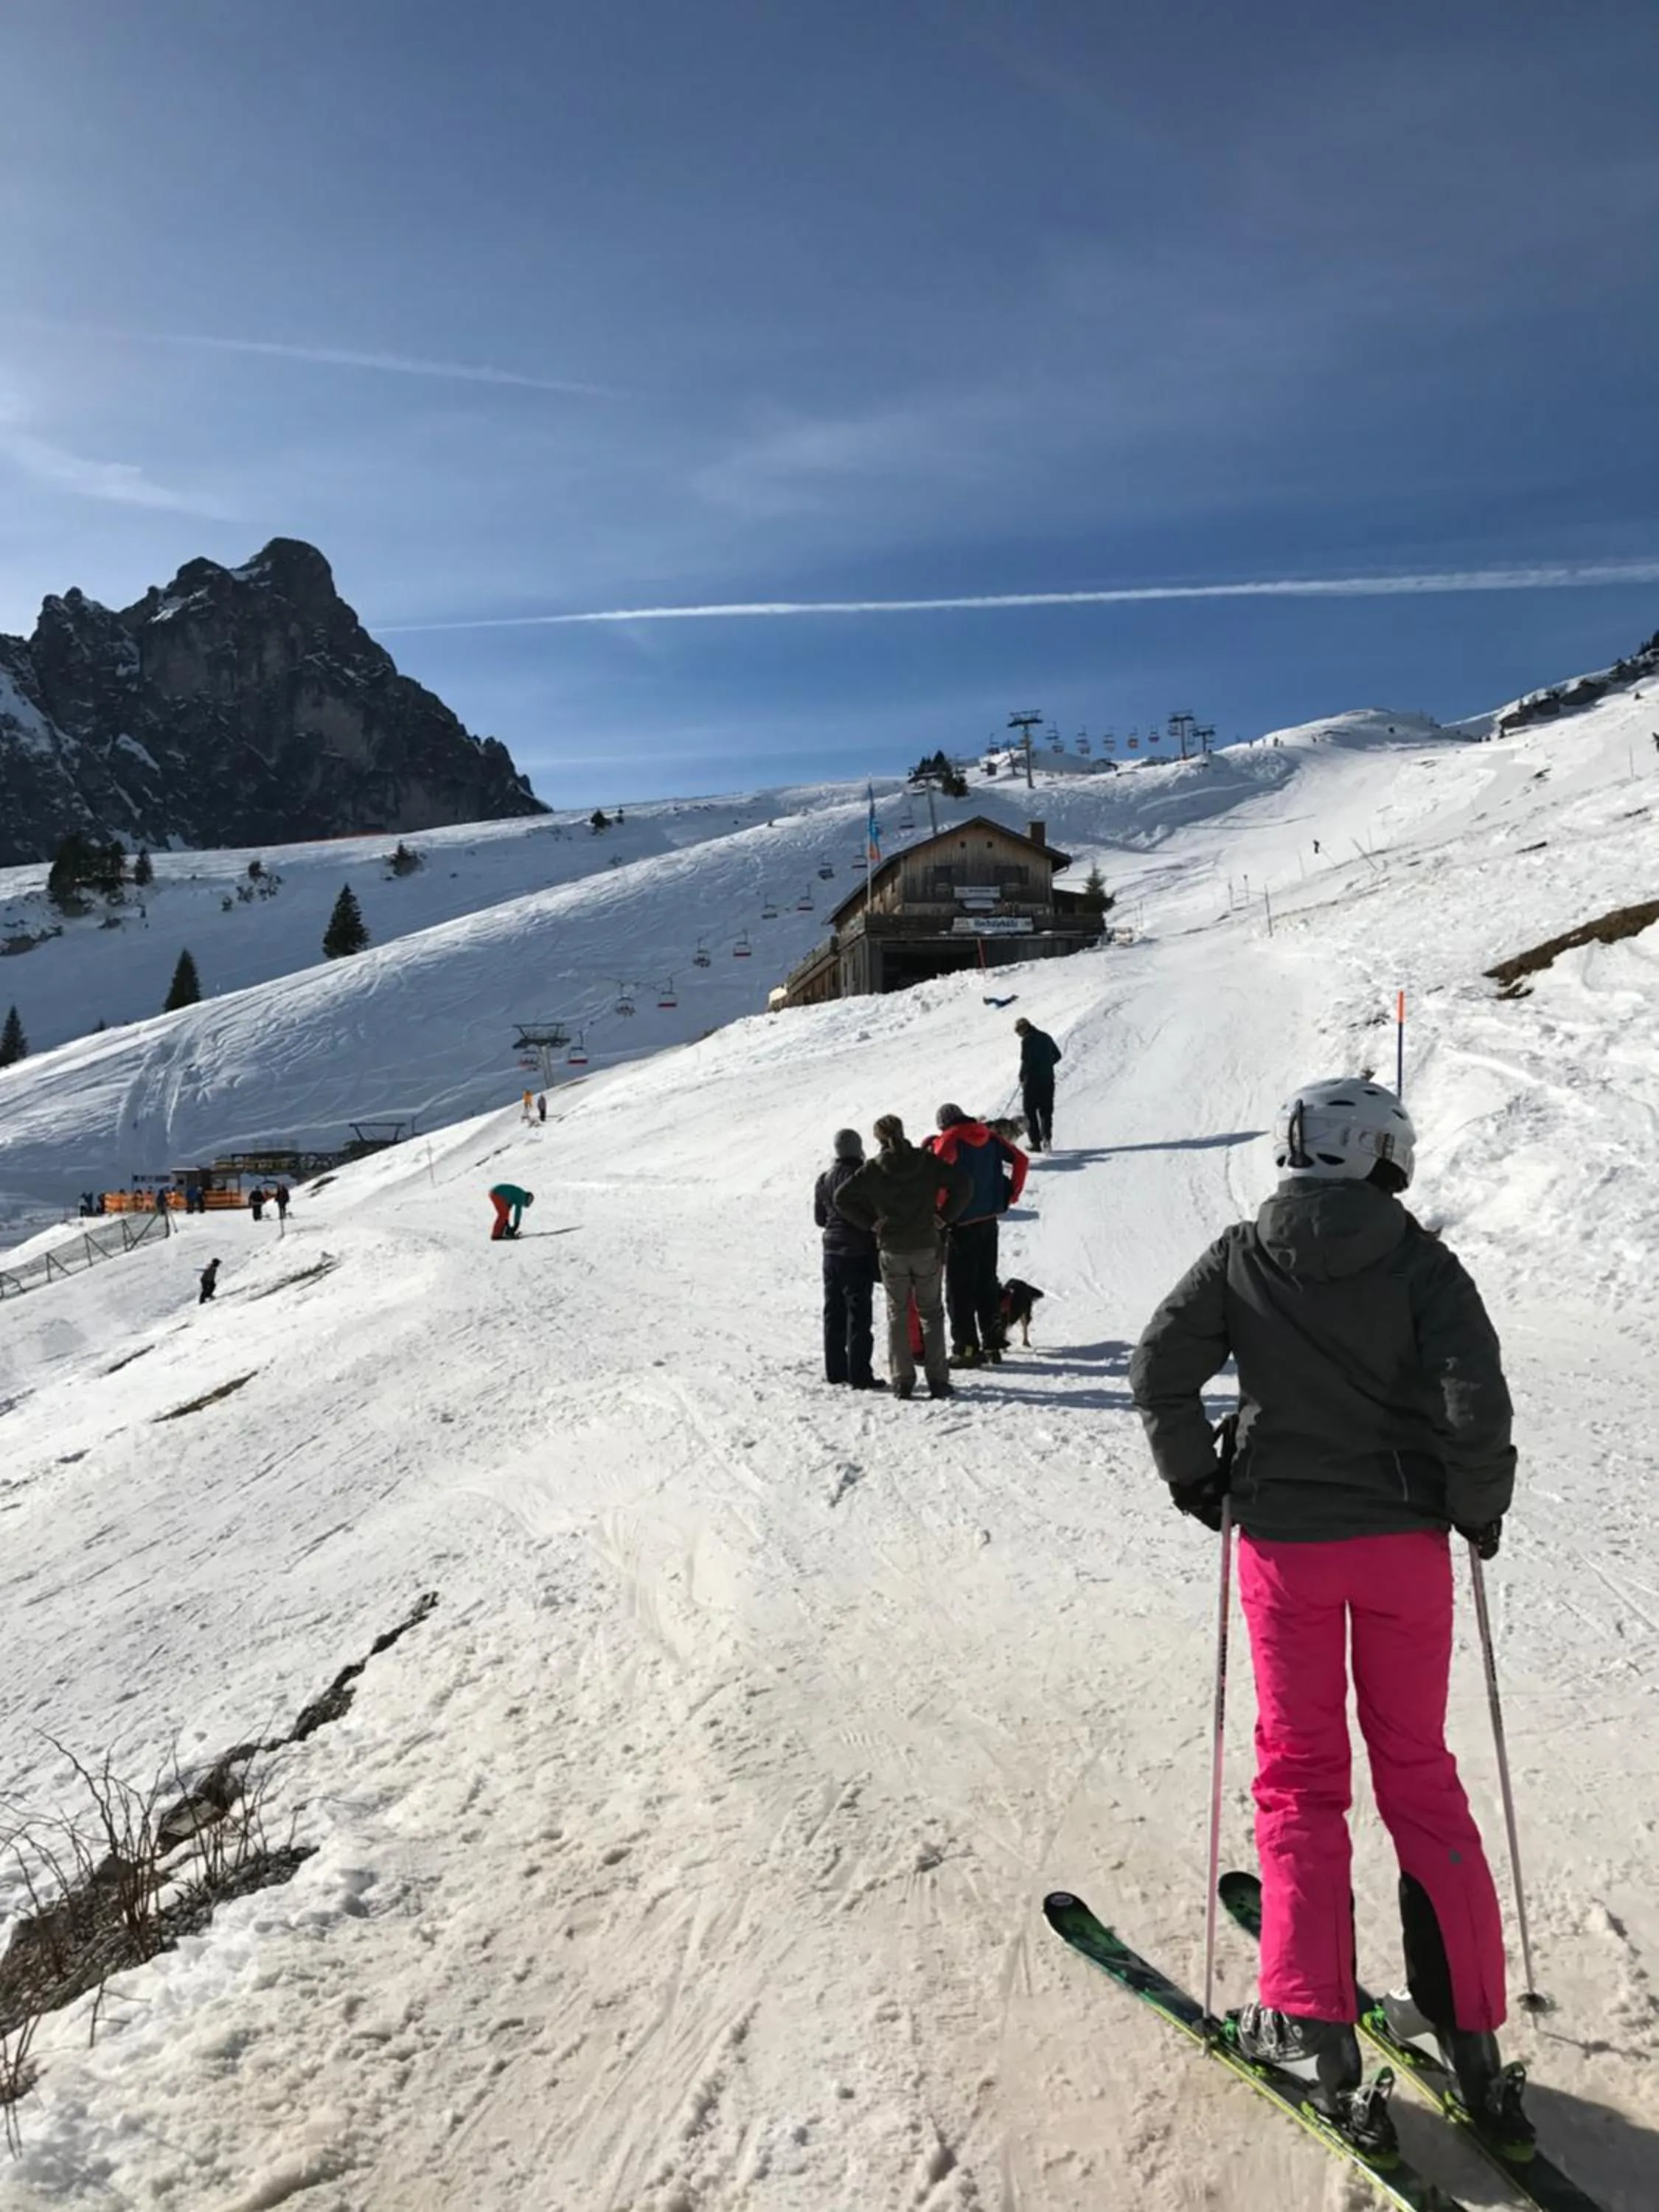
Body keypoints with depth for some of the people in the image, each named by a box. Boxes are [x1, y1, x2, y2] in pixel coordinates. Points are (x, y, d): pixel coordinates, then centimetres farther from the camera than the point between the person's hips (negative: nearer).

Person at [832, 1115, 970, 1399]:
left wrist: (870, 1223, 2)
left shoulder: (873, 1170, -4)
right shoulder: (926, 1162, -3)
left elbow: (841, 1199, -6)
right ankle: (937, 1380, 6)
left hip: (892, 1251, 0)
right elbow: (963, 1185, -6)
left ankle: (902, 1381, 8)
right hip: (927, 1248, 0)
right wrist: (943, 1216, 1)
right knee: (931, 1312, 10)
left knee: (897, 1315, 11)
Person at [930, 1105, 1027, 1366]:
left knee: (960, 1286, 1)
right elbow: (1021, 1160, 11)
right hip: (989, 1218, 6)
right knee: (987, 1281, 16)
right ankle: (993, 1343, 19)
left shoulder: (948, 1140, -11)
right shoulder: (990, 1137, 8)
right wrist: (1011, 1194, 15)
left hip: (962, 1222, -6)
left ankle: (966, 1348, 1)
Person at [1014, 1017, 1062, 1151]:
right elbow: (1057, 1055, 17)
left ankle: (1036, 1142, 2)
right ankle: (1047, 1138, -5)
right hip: (1048, 1080, 6)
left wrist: (1022, 1077, -4)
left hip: (1032, 1081, -6)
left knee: (1030, 1112, 5)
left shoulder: (1027, 1040, -12)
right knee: (1046, 1111, 12)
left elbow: (1026, 1061, -18)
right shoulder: (1046, 1037, 10)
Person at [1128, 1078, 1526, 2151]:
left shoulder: (1243, 1257, -4)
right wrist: (1478, 1506, 3)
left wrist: (1196, 1476, 6)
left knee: (1300, 1773, 12)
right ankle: (1465, 2020, 20)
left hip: (1287, 1540, 0)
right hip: (1405, 1540, 1)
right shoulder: (1422, 1262, -7)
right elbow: (1475, 1402, -14)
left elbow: (1160, 1369, -8)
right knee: (1420, 1771, 16)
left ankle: (1312, 2021, 11)